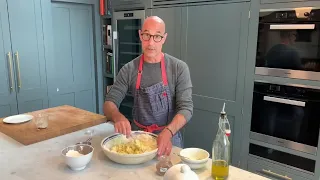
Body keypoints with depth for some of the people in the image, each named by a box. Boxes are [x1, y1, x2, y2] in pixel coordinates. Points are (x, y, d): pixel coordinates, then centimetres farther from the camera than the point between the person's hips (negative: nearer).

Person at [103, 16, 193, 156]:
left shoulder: (179, 68, -6)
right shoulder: (128, 70, -1)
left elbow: (186, 108, -11)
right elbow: (109, 103, 0)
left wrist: (168, 132, -28)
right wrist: (118, 117, -23)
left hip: (168, 138, -2)